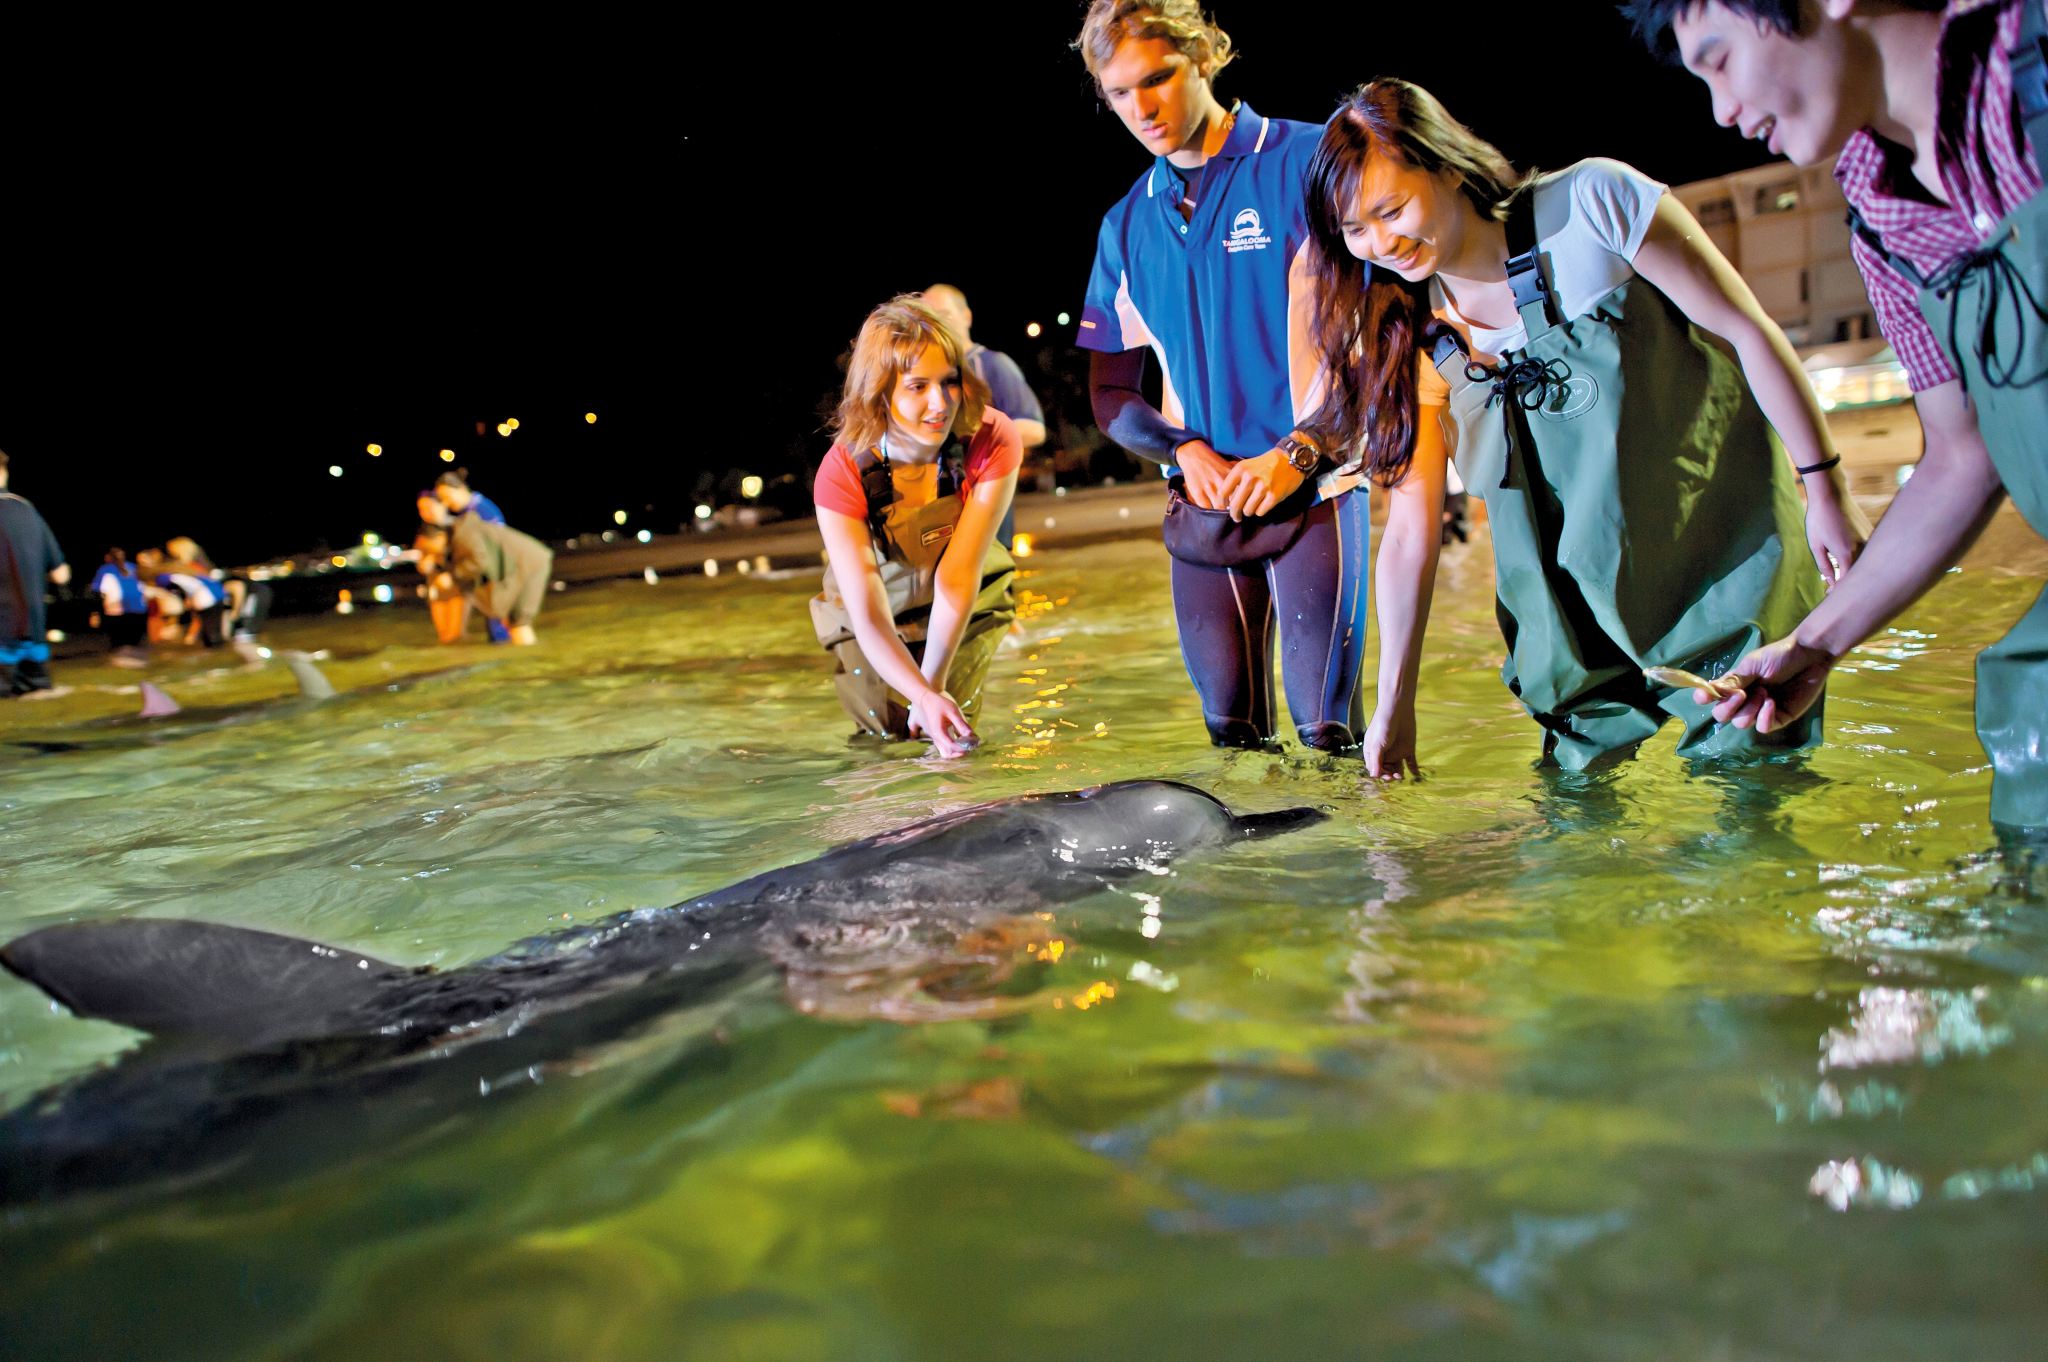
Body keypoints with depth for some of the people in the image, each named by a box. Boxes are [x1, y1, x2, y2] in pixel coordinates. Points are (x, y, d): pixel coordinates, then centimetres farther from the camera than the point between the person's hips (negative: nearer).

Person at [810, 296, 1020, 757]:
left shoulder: (993, 441, -31)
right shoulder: (843, 474, -32)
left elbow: (957, 579, -30)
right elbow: (869, 615, -35)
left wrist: (933, 688, -31)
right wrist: (925, 696, -49)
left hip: (967, 605, 0)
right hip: (880, 617, 0)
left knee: (949, 724, -9)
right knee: (891, 724, -8)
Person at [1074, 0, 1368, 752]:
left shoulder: (1306, 161, -1)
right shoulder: (1127, 225, 13)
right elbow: (1110, 392, 14)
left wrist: (1302, 451, -14)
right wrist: (1184, 450, -5)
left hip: (1312, 488, -4)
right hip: (1203, 503, 4)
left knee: (1327, 728, -8)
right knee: (1230, 730, 6)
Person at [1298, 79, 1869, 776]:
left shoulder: (1593, 202, -14)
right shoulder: (1414, 337, -2)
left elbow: (1748, 330, -7)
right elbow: (1411, 526, -2)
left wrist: (1825, 487, -5)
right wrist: (1393, 708, -3)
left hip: (1725, 561, -3)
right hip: (1578, 608, 4)